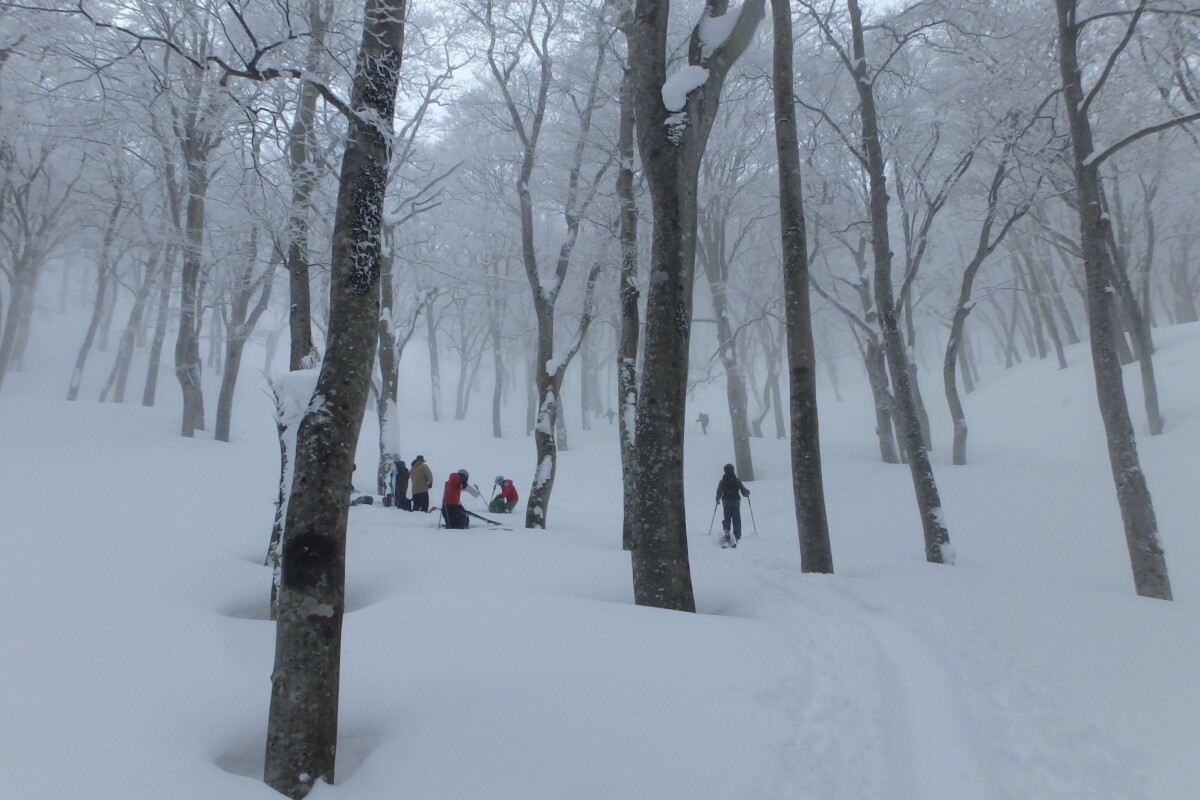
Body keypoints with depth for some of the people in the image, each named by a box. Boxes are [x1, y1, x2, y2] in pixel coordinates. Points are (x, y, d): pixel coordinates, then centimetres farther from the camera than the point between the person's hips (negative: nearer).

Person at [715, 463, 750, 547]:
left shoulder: (722, 481, -2)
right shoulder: (737, 481, -4)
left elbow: (719, 492, 0)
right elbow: (744, 491, -3)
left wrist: (718, 499, 20)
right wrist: (747, 492, 20)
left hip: (726, 503, 1)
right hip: (736, 503, -1)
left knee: (727, 519, 13)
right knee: (737, 520, 5)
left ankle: (726, 531, -9)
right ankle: (737, 536, -4)